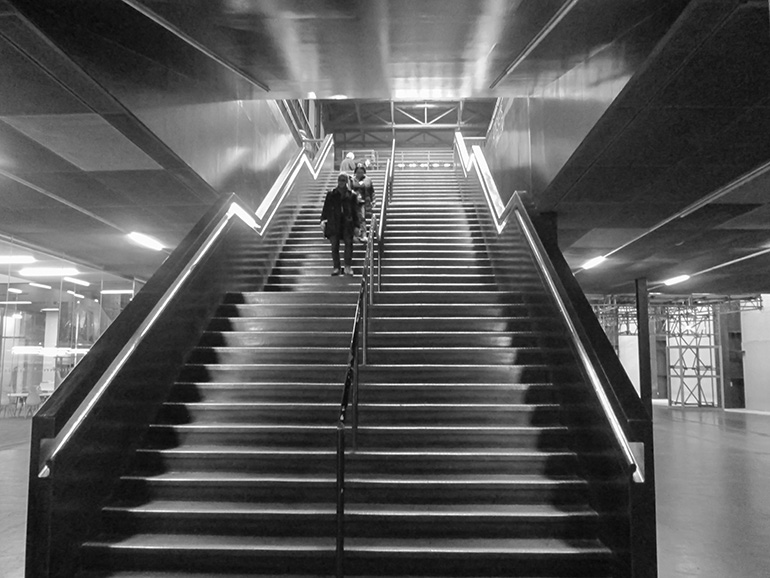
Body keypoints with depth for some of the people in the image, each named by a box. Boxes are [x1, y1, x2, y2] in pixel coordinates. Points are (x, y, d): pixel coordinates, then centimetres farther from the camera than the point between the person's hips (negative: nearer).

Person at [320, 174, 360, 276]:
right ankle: (336, 267, 4)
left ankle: (348, 266, -9)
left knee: (348, 242, -14)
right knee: (334, 245, -3)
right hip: (333, 222, 1)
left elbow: (355, 211, 9)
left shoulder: (352, 195, 9)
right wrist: (323, 220, -4)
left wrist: (356, 226, 4)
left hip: (347, 223, -1)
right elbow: (326, 208, 10)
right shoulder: (331, 194, 11)